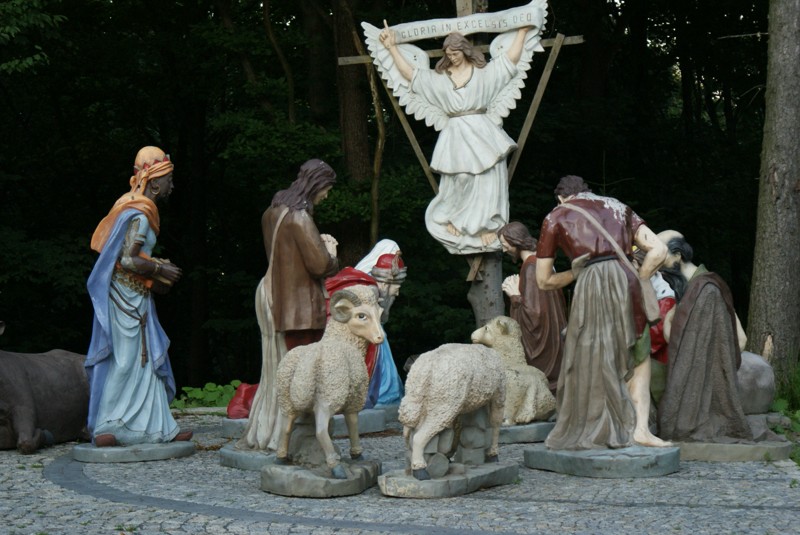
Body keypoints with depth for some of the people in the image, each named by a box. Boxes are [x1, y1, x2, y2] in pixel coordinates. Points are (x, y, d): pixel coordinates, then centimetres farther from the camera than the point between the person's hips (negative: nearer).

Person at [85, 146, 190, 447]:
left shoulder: (133, 209, 14)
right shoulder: (139, 215, -16)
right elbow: (128, 260, -24)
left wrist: (157, 273, 10)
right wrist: (161, 269, -12)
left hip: (132, 297, 10)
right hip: (128, 298, -10)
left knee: (145, 362, 11)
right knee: (125, 362, -5)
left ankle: (158, 428, 15)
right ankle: (105, 429, -1)